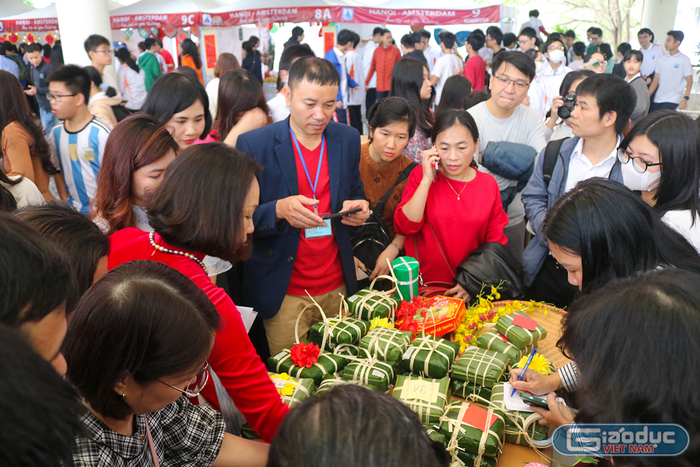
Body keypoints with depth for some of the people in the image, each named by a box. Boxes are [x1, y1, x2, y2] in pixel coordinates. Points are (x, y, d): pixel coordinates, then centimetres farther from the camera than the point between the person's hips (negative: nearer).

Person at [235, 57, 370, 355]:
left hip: (338, 286, 4)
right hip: (284, 294, -3)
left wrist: (358, 209, -9)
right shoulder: (254, 145, -9)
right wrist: (279, 210, -27)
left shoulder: (348, 139, 4)